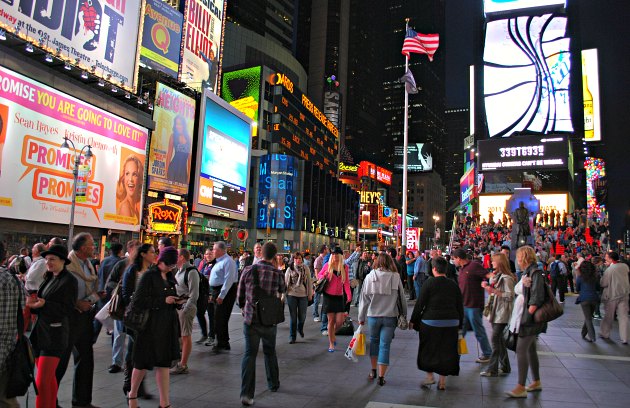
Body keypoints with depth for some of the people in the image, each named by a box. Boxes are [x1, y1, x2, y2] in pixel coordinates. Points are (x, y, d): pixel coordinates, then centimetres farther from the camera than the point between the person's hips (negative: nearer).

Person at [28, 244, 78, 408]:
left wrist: (43, 304, -22)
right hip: (40, 333, 7)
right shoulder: (49, 278, 14)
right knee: (49, 379, 17)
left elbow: (67, 309, -13)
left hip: (54, 336, -7)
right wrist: (33, 303, -6)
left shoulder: (69, 280, -9)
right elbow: (40, 305, 15)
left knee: (42, 382, -8)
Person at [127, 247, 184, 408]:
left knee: (164, 363, 9)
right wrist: (163, 300, -20)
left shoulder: (170, 277, 10)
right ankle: (132, 395, 34)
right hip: (150, 326, -6)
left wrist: (178, 301, -3)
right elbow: (138, 301, -17)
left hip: (167, 326, 6)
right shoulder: (148, 276, -11)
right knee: (143, 363, 9)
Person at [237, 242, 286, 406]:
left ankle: (247, 393, -3)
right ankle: (273, 384, 36)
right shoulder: (277, 273, -10)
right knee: (270, 352, 20)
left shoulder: (248, 270, -7)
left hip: (250, 319, 0)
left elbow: (240, 295, 2)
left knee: (249, 354, 4)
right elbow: (283, 290, 11)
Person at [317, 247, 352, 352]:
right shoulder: (328, 265, -2)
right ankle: (331, 343, 14)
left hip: (339, 297, 2)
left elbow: (346, 282, 3)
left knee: (340, 321, -2)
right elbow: (319, 275, 10)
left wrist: (349, 295, -8)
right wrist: (324, 276, -13)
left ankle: (333, 334, 30)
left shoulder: (345, 267, 2)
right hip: (329, 296, -2)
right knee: (331, 320, 0)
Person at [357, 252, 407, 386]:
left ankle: (373, 371, 29)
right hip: (390, 316, -1)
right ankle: (381, 377, 10)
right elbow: (402, 298, -1)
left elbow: (364, 298, -1)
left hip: (373, 316, 1)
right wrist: (404, 315, 11)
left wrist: (361, 317, 8)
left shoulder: (370, 277, -5)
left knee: (374, 341, 21)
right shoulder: (396, 277, -6)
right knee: (385, 345, 6)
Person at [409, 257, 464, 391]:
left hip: (431, 322, -3)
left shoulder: (429, 283, -9)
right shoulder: (453, 285, 3)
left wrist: (412, 321, 0)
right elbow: (460, 307, 8)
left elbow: (420, 303, -8)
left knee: (428, 349, 13)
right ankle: (443, 381, 17)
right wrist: (459, 325, 17)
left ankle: (430, 376, 11)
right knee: (446, 350, 12)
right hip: (451, 324, 4)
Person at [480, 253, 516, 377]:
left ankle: (492, 369, -4)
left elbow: (510, 295, -20)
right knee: (499, 339, 12)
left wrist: (494, 291, -23)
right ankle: (504, 367, 22)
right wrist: (487, 287, 3)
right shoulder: (496, 276, 15)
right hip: (495, 311, 9)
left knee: (495, 339, -8)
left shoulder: (506, 278, -13)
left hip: (503, 312, -9)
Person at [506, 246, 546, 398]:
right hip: (524, 316, 10)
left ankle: (521, 388, -5)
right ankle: (536, 382, 30)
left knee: (521, 350, -9)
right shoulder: (527, 272, 13)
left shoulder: (535, 273, -16)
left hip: (529, 319, -10)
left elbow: (537, 298, -21)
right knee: (530, 349, 17)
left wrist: (528, 315, -20)